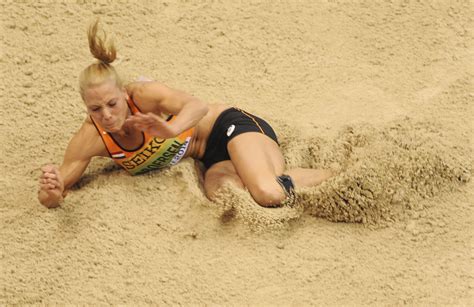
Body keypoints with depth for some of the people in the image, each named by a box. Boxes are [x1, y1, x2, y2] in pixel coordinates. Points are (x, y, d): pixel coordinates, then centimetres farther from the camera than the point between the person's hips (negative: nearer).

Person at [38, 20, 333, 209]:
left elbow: (198, 105, -43)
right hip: (213, 160, 5)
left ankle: (338, 177, -6)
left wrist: (172, 130, -64)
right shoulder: (92, 137, -13)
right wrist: (51, 191, -37)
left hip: (228, 126, -5)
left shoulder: (144, 95, -25)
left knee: (268, 192, -36)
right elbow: (52, 198, -12)